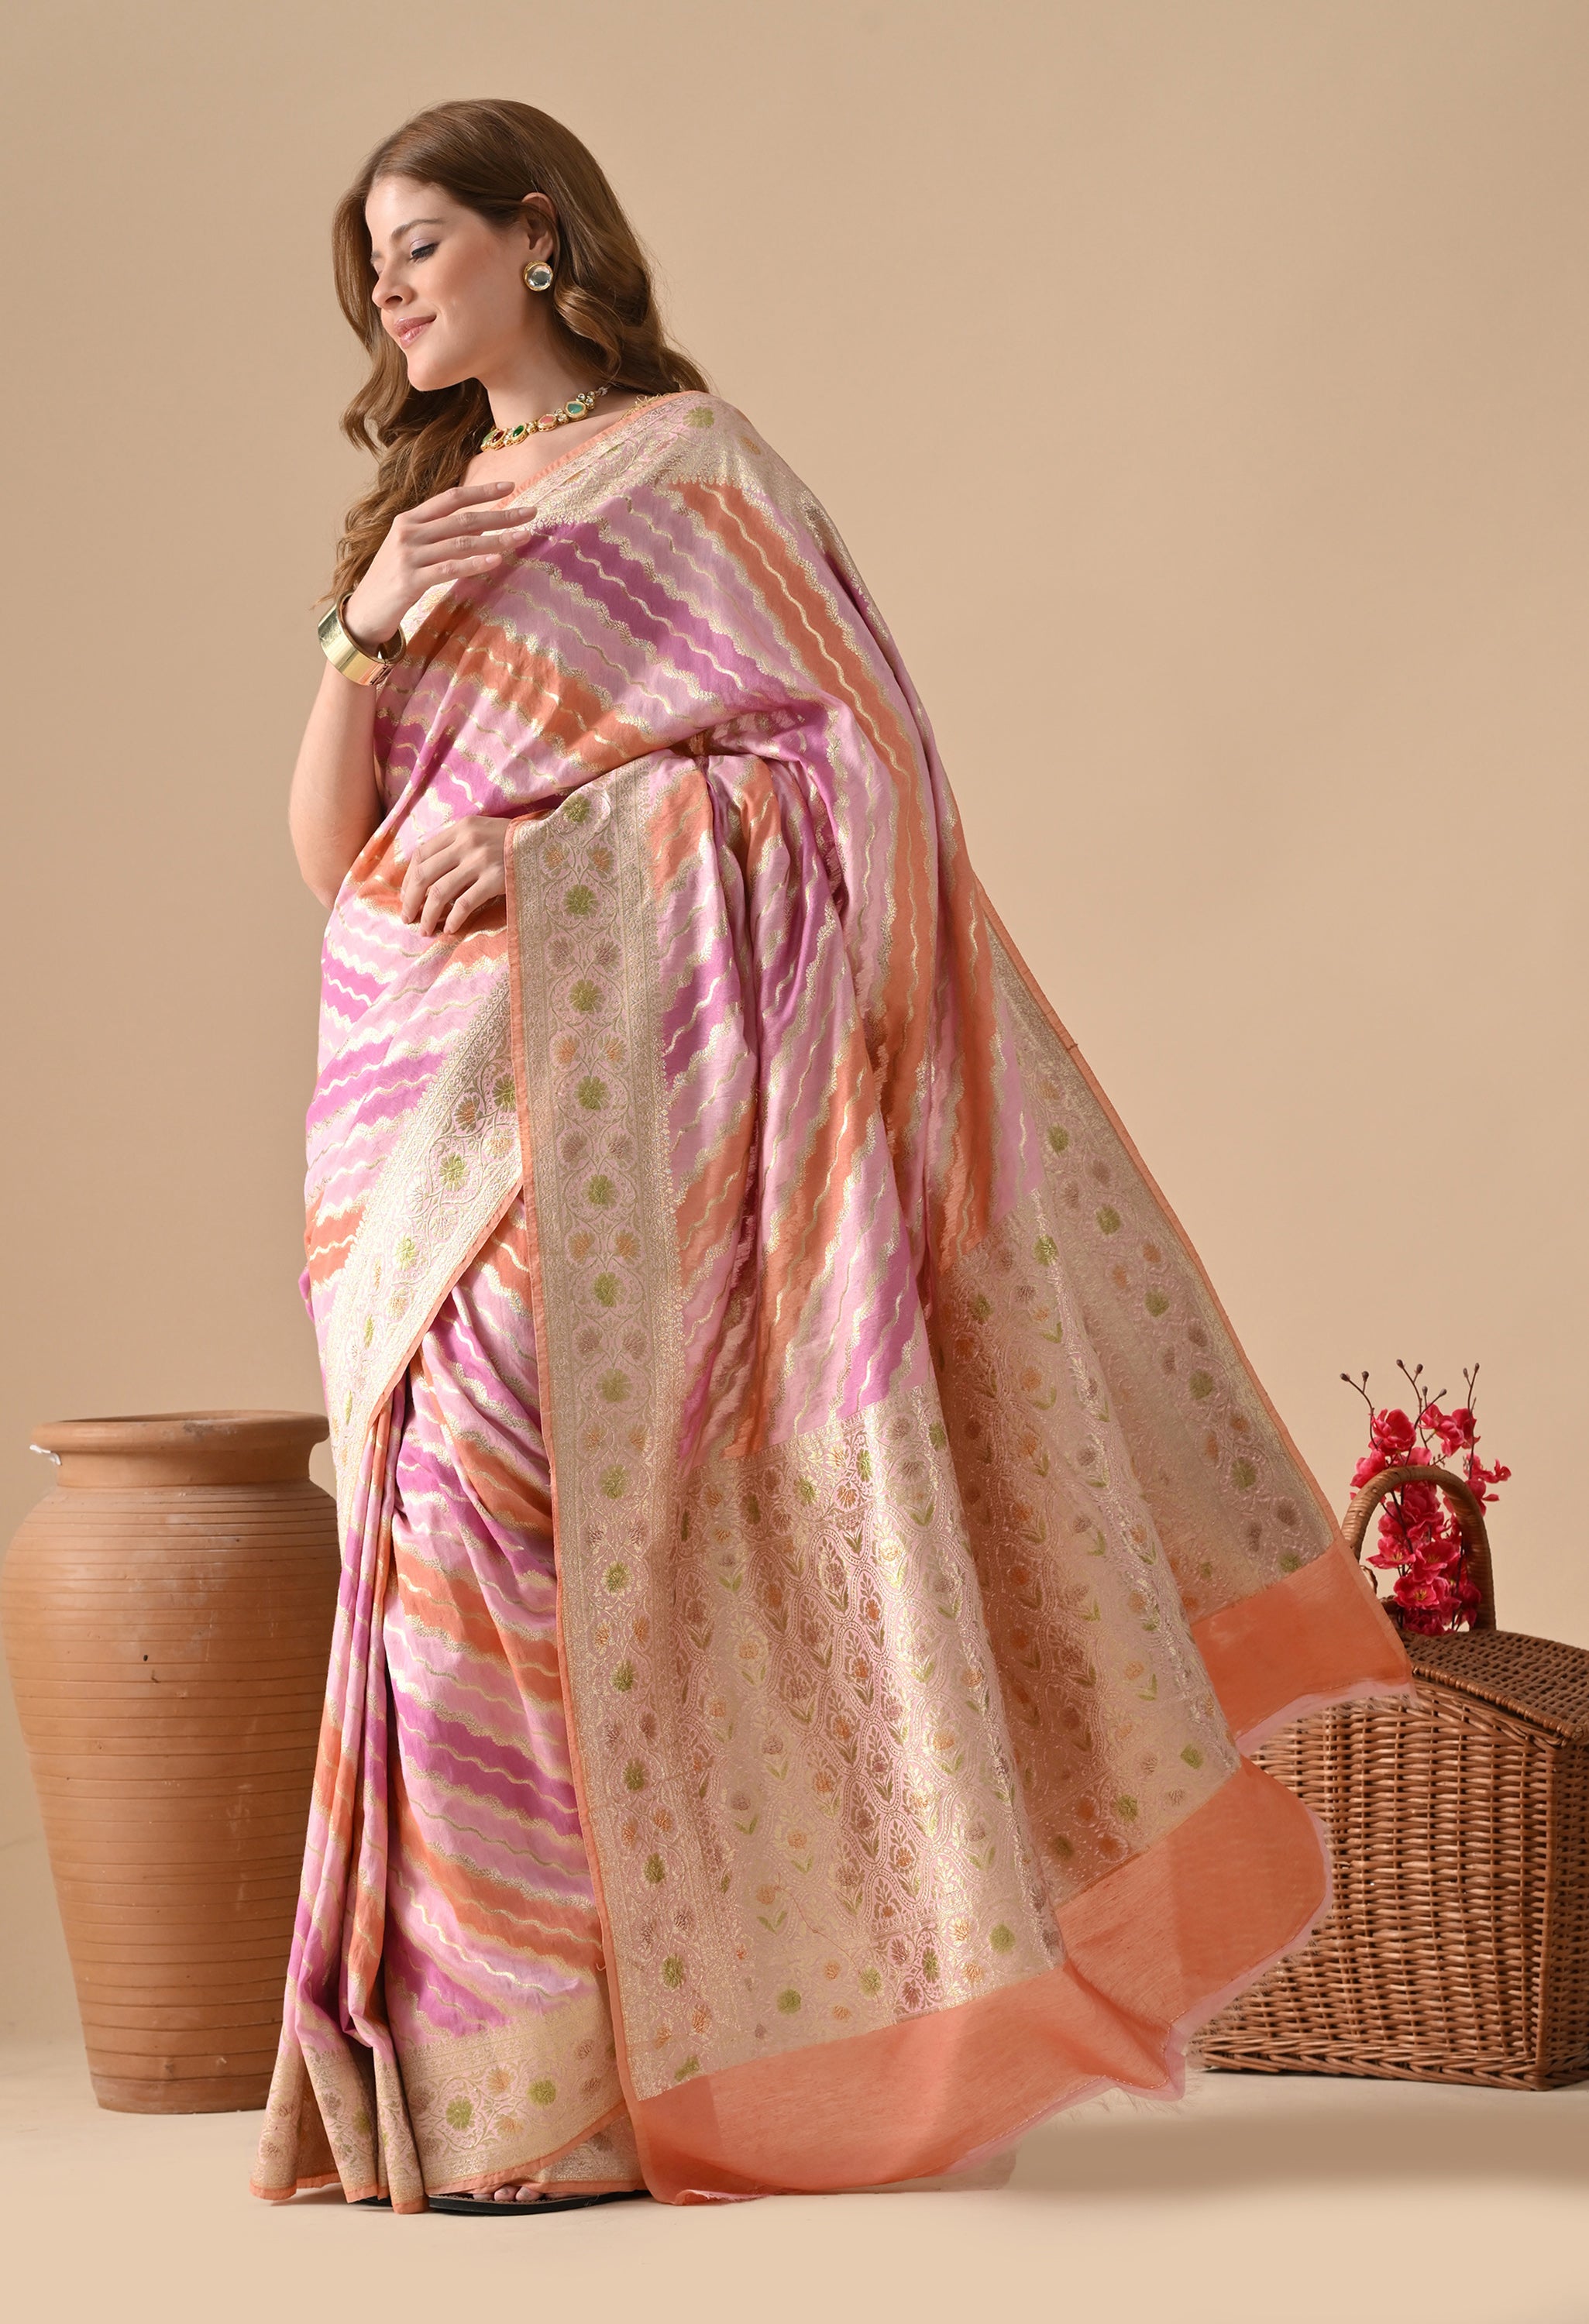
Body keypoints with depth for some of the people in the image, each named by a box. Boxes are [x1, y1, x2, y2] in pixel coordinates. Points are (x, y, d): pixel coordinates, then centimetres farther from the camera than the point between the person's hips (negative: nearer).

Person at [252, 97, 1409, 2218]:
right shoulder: (421, 513, 21)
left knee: (519, 1506, -14)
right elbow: (328, 844, 15)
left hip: (590, 1071, -7)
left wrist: (563, 834, -15)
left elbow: (853, 742, -8)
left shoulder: (686, 460, 1)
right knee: (449, 1523, 2)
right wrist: (365, 633, -2)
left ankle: (546, 2085, -10)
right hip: (420, 1095, 7)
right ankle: (462, 2068, 5)